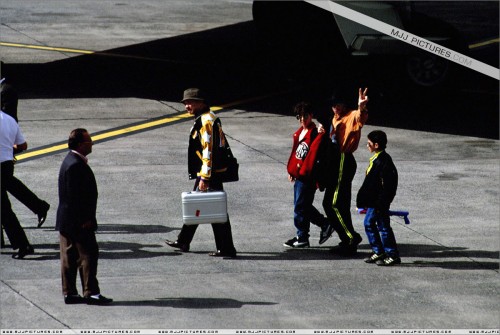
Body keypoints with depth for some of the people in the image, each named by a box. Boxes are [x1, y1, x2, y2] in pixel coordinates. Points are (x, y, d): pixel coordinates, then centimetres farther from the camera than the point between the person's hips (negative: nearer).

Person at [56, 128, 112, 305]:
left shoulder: (71, 161, 13)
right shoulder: (75, 165, -20)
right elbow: (74, 196, -23)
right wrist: (84, 220, -19)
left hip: (67, 221, 10)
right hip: (79, 223, -10)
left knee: (70, 257, 11)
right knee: (88, 254, -5)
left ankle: (70, 293, 15)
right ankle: (91, 292, -3)